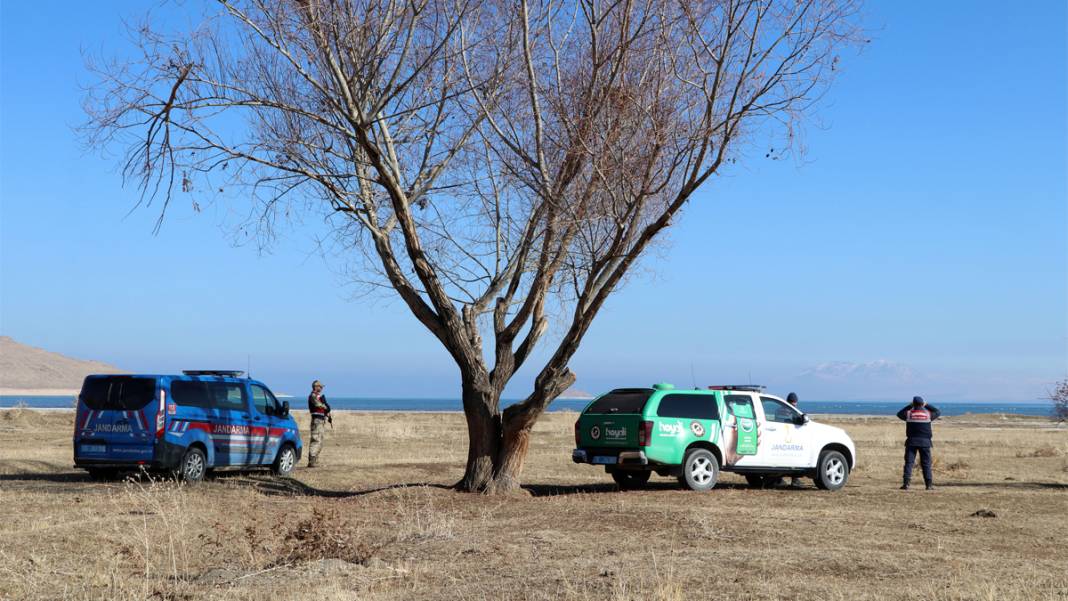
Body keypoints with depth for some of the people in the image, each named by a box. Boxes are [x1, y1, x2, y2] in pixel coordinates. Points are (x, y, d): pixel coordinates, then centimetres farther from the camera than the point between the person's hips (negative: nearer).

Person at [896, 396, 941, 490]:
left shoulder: (908, 413, -2)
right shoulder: (928, 414, 0)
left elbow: (899, 414, 19)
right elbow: (938, 412, 20)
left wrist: (909, 406, 20)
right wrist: (927, 405, 24)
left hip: (911, 441, 0)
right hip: (925, 441, 0)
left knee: (908, 463, 1)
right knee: (926, 464, 6)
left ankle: (906, 483, -6)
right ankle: (929, 484, 5)